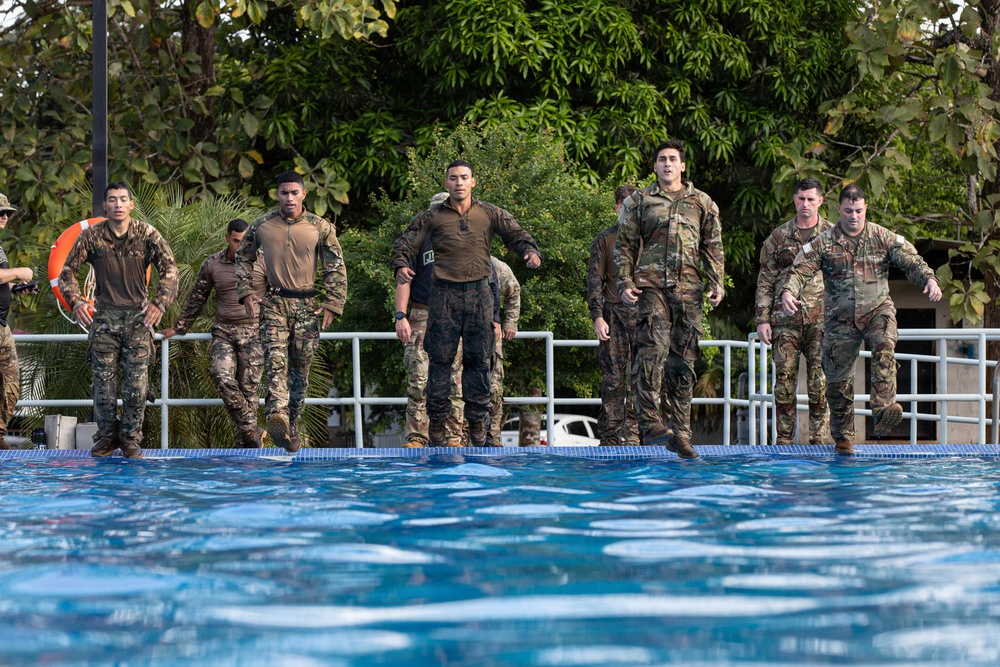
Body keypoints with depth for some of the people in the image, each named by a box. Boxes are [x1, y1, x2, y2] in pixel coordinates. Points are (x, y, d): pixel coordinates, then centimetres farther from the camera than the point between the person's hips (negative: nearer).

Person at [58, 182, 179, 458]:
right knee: (104, 379, 0)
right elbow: (67, 271, 3)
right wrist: (76, 301, -13)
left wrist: (160, 302, -16)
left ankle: (131, 438, 5)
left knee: (137, 380, -4)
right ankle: (106, 436, 11)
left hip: (138, 314, -1)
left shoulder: (147, 234, -1)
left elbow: (169, 269, -3)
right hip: (105, 315, 1)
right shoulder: (91, 236, 0)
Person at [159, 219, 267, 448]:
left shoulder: (262, 262, 0)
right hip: (223, 332, 2)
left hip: (254, 332, -2)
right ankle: (251, 431, -14)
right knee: (223, 378, -21)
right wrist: (178, 328, 18)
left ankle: (243, 443, 4)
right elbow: (196, 299, 16)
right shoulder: (212, 265, 6)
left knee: (247, 387, -5)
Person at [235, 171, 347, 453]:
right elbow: (243, 257, 17)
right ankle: (277, 416, -38)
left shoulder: (321, 228, 0)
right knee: (276, 359, -20)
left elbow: (336, 269, 4)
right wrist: (246, 292, 6)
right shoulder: (261, 226, 3)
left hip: (306, 305, 1)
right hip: (274, 303, -1)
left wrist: (332, 305, -4)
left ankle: (292, 426, 17)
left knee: (300, 368, 5)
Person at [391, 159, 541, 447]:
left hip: (478, 294, 1)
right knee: (440, 358, -1)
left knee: (478, 359, 4)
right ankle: (437, 421, 5)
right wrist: (400, 266, -17)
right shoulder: (432, 217, 3)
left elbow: (516, 235, 4)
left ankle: (478, 420, 10)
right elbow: (405, 244, 3)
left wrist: (530, 251, -17)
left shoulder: (490, 214, 6)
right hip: (444, 294, -1)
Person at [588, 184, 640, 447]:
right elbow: (595, 280, 4)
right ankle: (610, 438, -3)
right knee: (613, 378, -4)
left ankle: (633, 435, 4)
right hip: (614, 315, -1)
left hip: (644, 316, 2)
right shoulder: (605, 240, 8)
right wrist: (597, 316, -6)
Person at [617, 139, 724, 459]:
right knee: (653, 348, -20)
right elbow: (625, 246, 10)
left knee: (683, 361, 2)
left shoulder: (702, 203, 16)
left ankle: (680, 433, 5)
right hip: (651, 285, -2)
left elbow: (713, 247, 15)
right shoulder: (639, 201, 11)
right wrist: (625, 283, -1)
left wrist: (716, 283, 4)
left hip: (688, 288, 2)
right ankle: (651, 423, -22)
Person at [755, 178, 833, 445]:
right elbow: (765, 281, 11)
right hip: (785, 320, 1)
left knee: (820, 381, -4)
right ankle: (784, 439, 6)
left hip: (821, 320, -1)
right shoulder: (778, 237, 10)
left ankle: (819, 439, 2)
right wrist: (762, 319, 3)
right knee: (784, 380, 0)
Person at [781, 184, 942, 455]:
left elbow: (910, 261, -4)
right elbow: (801, 270, -4)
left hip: (877, 310, -1)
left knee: (884, 348, -32)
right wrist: (789, 291, -25)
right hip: (840, 318, 1)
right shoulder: (824, 243, 3)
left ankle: (883, 411, -43)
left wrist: (929, 279, -24)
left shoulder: (883, 238, 4)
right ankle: (843, 437, 20)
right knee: (838, 379, 3)